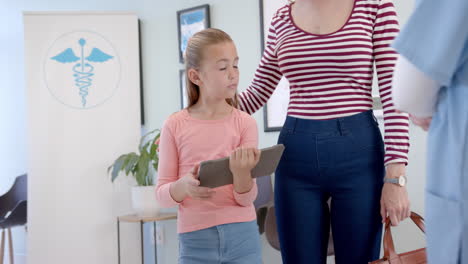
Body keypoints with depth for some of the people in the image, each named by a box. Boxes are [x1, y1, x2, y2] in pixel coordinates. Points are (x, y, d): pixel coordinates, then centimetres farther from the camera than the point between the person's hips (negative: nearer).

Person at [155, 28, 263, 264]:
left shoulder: (244, 123, -1)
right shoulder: (175, 126, -1)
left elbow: (246, 198, -2)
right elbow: (162, 195, 1)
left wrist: (242, 173, -22)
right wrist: (184, 186, -19)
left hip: (242, 236, 1)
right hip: (195, 241, 0)